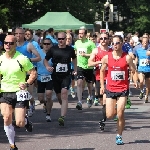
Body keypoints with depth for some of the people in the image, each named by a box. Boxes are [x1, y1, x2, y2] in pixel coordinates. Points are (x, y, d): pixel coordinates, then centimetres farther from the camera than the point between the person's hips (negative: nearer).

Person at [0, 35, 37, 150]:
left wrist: (27, 84, -22)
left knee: (19, 123, -9)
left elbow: (34, 73, -6)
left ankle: (26, 120, 31)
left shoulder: (22, 59, -8)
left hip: (19, 93, -3)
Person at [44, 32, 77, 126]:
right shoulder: (53, 49, 0)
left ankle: (62, 117, -28)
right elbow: (45, 59, 9)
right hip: (56, 75, 2)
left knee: (64, 93, -20)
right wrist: (47, 66, -12)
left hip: (66, 75, -2)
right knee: (59, 96, 11)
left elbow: (74, 58, 22)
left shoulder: (70, 49, 2)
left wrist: (75, 70, 17)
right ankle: (65, 110, 43)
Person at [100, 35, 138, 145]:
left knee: (120, 114, -9)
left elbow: (134, 71, 1)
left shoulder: (127, 58, -6)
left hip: (123, 90, -2)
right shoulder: (107, 58, -1)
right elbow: (102, 71, 14)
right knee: (110, 115, -3)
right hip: (110, 89, 2)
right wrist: (102, 85, 10)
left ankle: (119, 136, 7)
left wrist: (136, 81, -17)